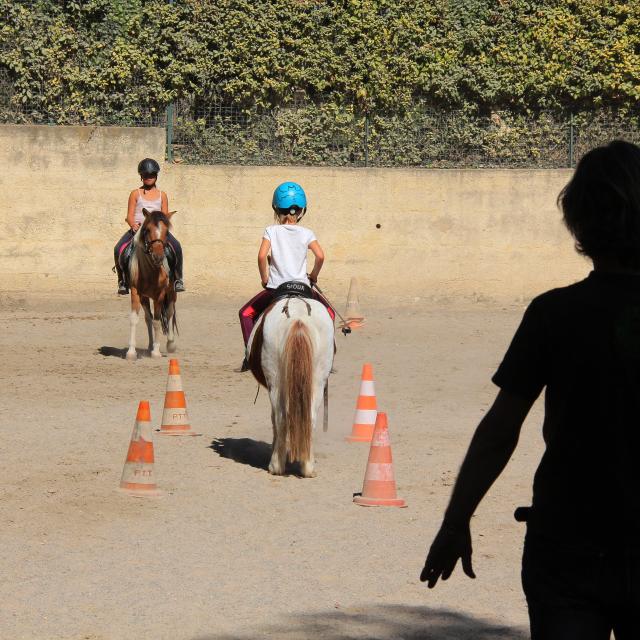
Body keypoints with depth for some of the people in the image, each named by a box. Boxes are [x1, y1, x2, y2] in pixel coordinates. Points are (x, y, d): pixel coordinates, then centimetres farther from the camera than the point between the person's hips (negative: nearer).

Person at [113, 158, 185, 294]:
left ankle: (178, 279, -17)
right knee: (118, 249, -28)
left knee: (176, 246, -29)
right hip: (137, 228, 0)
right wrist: (133, 224, -17)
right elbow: (129, 216, 5)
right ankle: (122, 281, -11)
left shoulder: (162, 195, 15)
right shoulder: (135, 194, 11)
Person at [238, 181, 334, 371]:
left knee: (246, 314, 19)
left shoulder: (271, 231, -1)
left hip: (275, 288, -1)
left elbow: (262, 256, -13)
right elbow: (320, 256, -10)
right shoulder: (306, 233, 1)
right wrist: (313, 276, 7)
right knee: (328, 313, 24)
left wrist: (265, 279, 1)